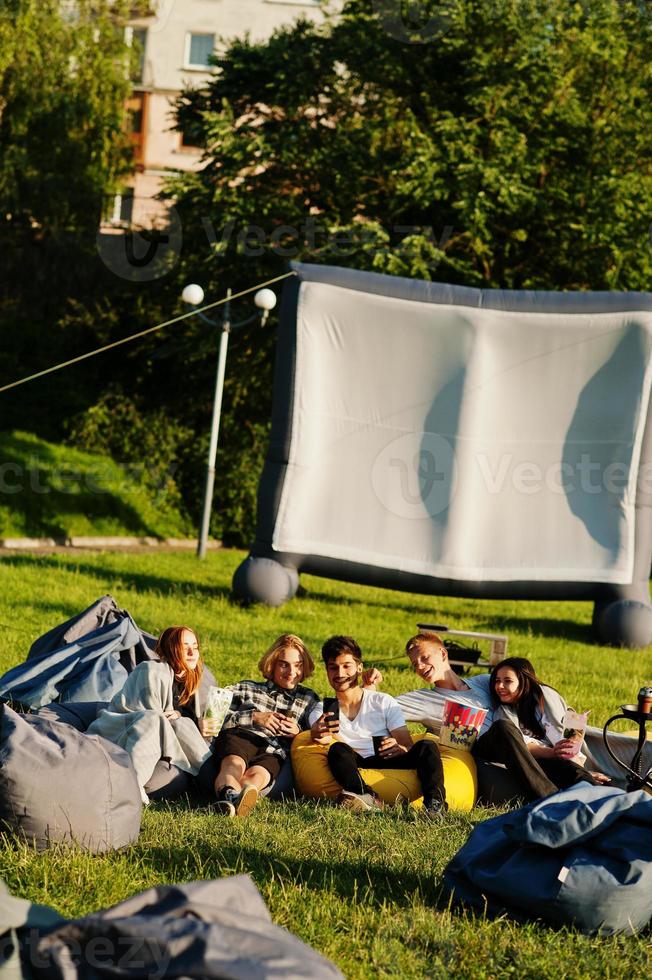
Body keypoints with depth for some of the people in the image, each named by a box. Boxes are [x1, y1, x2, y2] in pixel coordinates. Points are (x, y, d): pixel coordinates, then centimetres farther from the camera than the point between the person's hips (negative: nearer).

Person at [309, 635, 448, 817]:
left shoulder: (384, 702, 15)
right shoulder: (322, 710, 15)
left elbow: (408, 745, 6)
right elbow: (322, 738, -9)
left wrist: (400, 749, -21)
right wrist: (319, 733, -36)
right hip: (356, 770, -1)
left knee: (426, 746, -25)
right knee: (337, 750, -31)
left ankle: (434, 801, -47)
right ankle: (367, 796, -56)